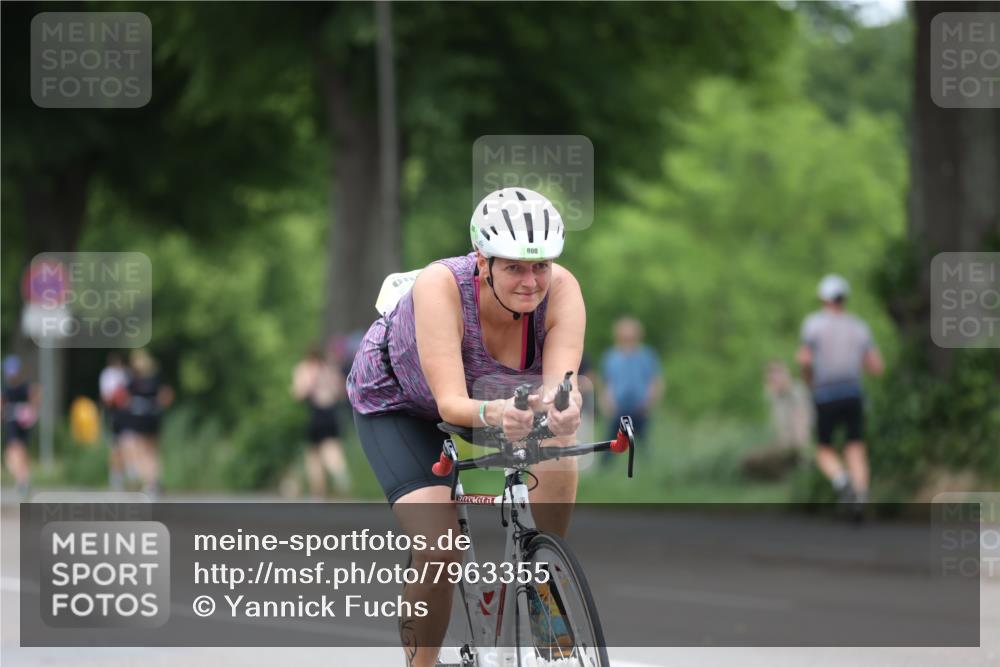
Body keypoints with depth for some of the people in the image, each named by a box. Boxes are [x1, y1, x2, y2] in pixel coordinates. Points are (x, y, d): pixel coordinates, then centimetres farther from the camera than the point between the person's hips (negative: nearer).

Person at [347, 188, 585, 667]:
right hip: (396, 399, -4)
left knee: (557, 457, -28)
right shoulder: (441, 286, -39)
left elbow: (559, 380, -41)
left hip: (488, 390, 4)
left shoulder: (561, 290, -30)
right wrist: (493, 413, -66)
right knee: (440, 550, -23)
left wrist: (562, 405, -65)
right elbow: (450, 402, -44)